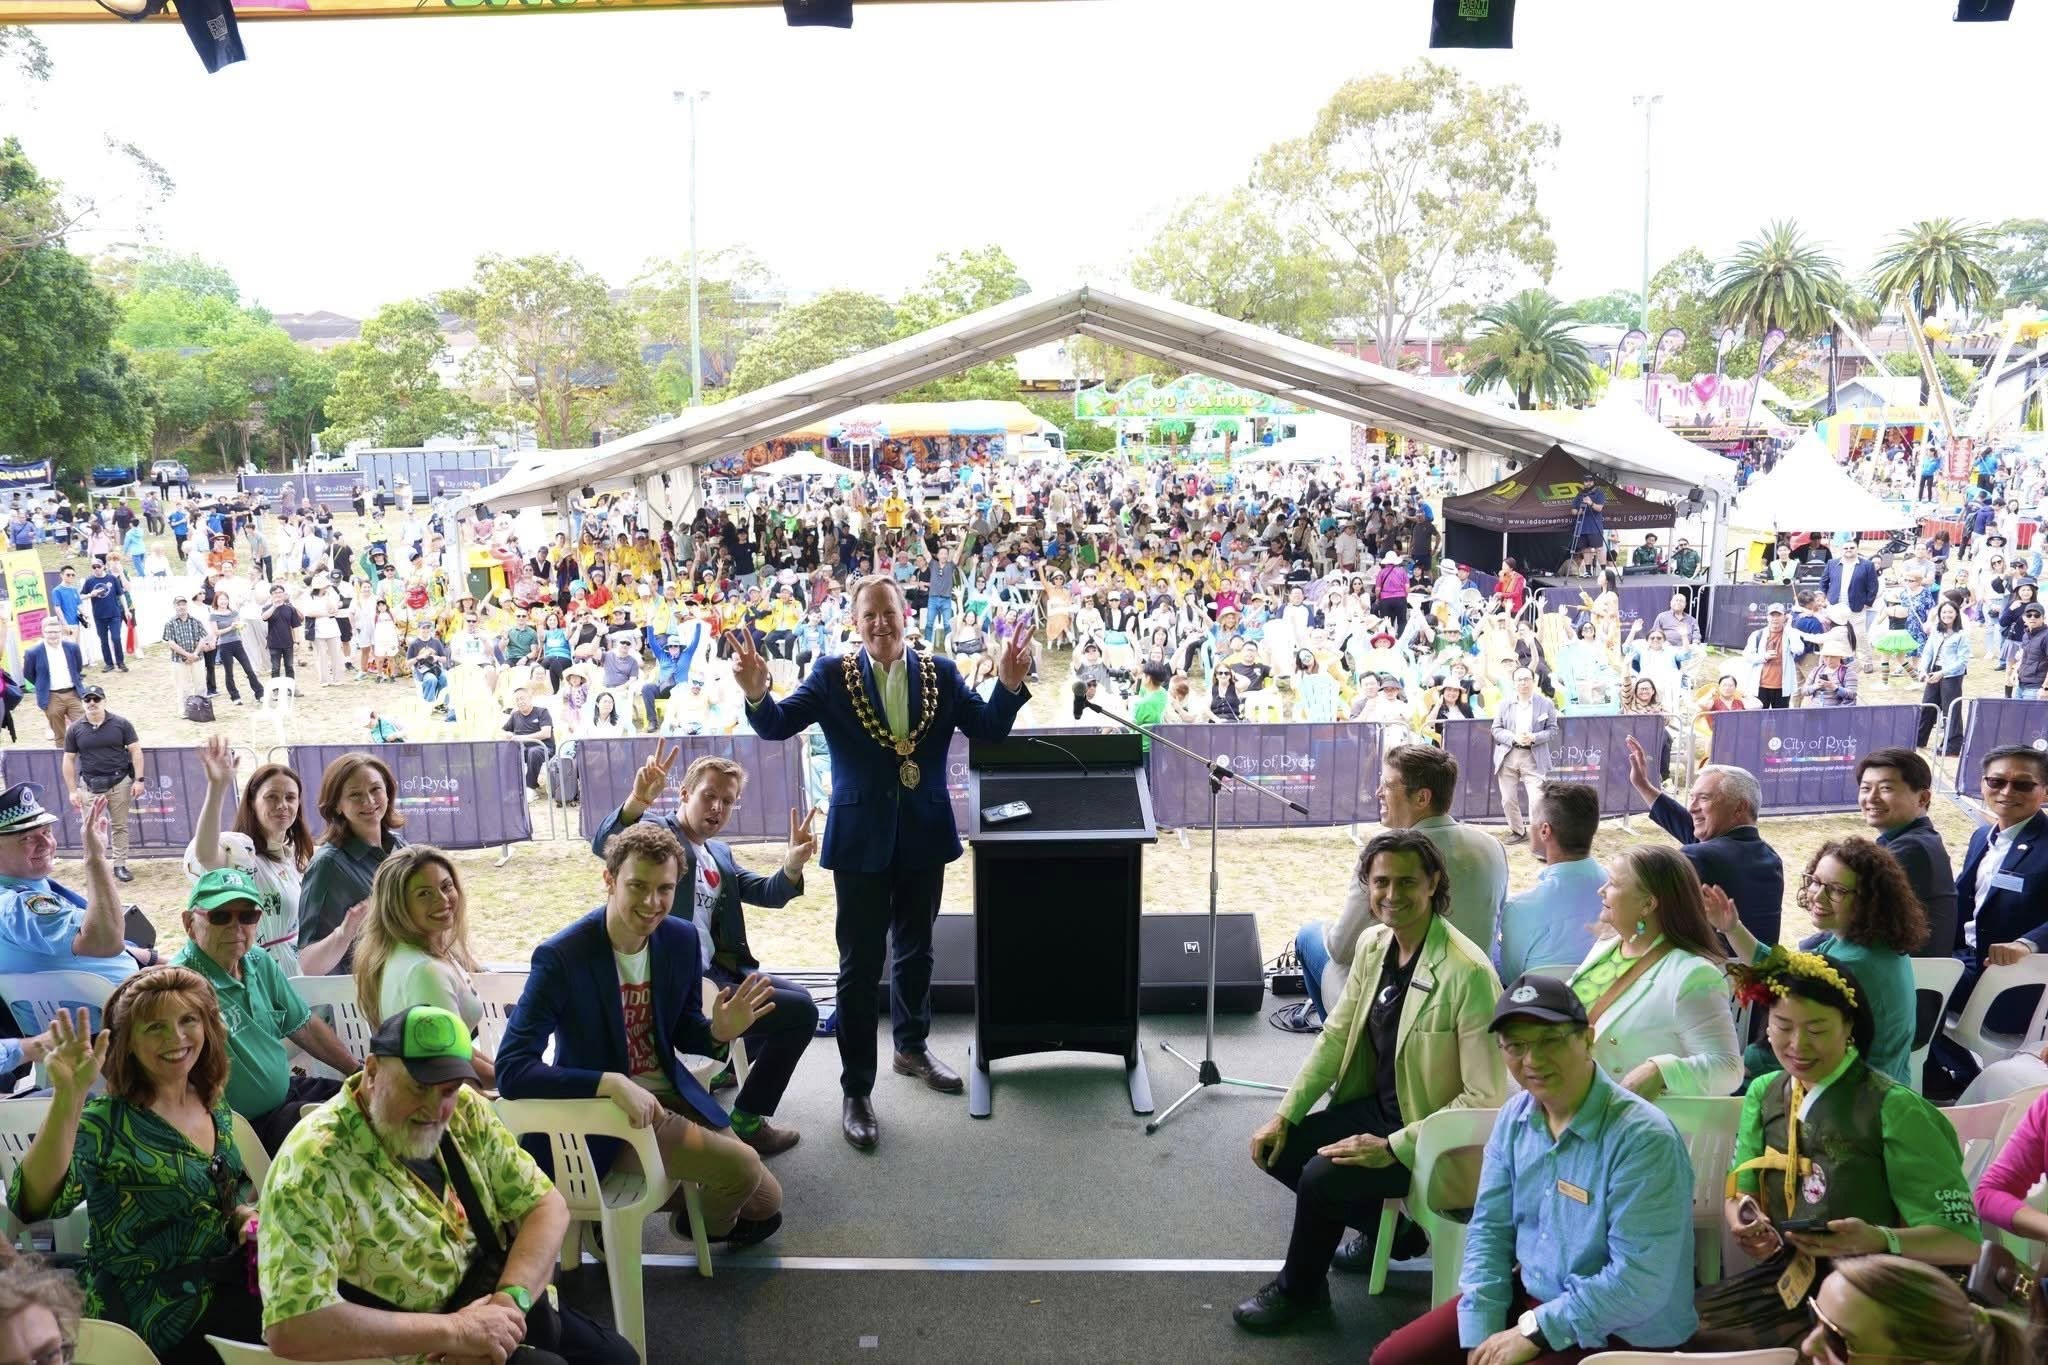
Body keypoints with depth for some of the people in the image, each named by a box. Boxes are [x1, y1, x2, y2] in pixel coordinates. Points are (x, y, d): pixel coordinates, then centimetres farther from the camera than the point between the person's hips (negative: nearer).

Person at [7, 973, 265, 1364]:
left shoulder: (214, 1102, 3)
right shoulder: (105, 1123, -16)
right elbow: (34, 1203, -34)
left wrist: (249, 1219, -5)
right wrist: (68, 1098, -42)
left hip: (222, 1279, 6)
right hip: (151, 1310, -6)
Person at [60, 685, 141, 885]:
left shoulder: (121, 724, -2)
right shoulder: (75, 729, 1)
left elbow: (135, 751, 0)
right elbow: (69, 760, 5)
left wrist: (138, 780, -7)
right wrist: (72, 791, 1)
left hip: (119, 783, 0)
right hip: (90, 786, 0)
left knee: (120, 826, 7)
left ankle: (120, 865, 16)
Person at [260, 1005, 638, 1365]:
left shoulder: (465, 1111, -5)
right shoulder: (314, 1163, -25)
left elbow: (546, 1205, -1)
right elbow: (290, 1327, -33)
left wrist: (510, 1298, -20)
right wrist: (451, 1331, -31)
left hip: (501, 1313, 6)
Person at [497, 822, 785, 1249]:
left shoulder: (683, 939, -4)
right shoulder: (560, 957, -22)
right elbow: (511, 1070, -26)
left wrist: (719, 1032, -15)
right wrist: (613, 1084, -37)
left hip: (670, 1093, 6)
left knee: (764, 1210, 3)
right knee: (741, 1166, -16)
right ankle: (707, 1223, 19)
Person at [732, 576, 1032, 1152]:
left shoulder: (940, 673, 0)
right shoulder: (832, 674, -6)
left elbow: (989, 729, -6)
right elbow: (777, 726, -13)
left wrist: (1010, 685, -24)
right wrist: (756, 693, -34)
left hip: (923, 836, 3)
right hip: (861, 839, -3)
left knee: (915, 950, 20)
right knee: (860, 965, 1)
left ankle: (912, 1047, 42)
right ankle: (856, 1090, 11)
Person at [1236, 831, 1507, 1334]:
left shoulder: (1469, 972, -27)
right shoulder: (1373, 943, -4)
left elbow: (1486, 1098, -25)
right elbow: (1335, 1037, 6)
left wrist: (1393, 1147, -26)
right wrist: (1285, 1115, -2)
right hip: (1378, 1105, 8)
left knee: (1321, 1176, -23)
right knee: (1279, 1151, -2)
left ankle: (1300, 1288, 8)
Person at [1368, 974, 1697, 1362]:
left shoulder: (1643, 1139, -24)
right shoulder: (1515, 1115, -1)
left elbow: (1639, 1281, -26)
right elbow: (1489, 1228, 3)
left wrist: (1533, 1331, -20)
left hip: (1620, 1332, -7)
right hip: (1528, 1293, 7)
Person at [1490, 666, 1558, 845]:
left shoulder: (1546, 704, 3)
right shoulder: (1505, 704, 8)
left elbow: (1552, 731, 2)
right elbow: (1496, 729, 5)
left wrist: (1533, 738, -15)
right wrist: (1513, 738, -13)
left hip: (1533, 757, -2)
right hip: (1507, 756, 2)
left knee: (1537, 799, -12)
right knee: (1508, 800, 7)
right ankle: (1518, 831, 25)